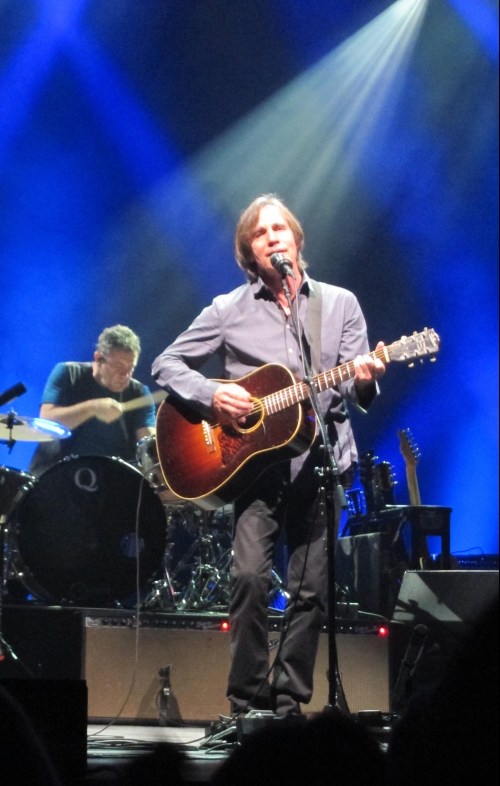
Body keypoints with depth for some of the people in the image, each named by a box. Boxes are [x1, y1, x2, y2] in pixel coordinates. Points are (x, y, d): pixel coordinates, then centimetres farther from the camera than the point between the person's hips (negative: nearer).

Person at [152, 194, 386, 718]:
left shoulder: (339, 304, 11)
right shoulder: (229, 310, 7)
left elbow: (357, 392, 5)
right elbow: (166, 365, 7)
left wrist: (364, 380, -19)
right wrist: (211, 396, -11)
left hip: (321, 463, 2)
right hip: (256, 463, -2)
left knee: (311, 589, 0)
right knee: (250, 575, -17)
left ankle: (287, 702, 11)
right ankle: (247, 702, -7)